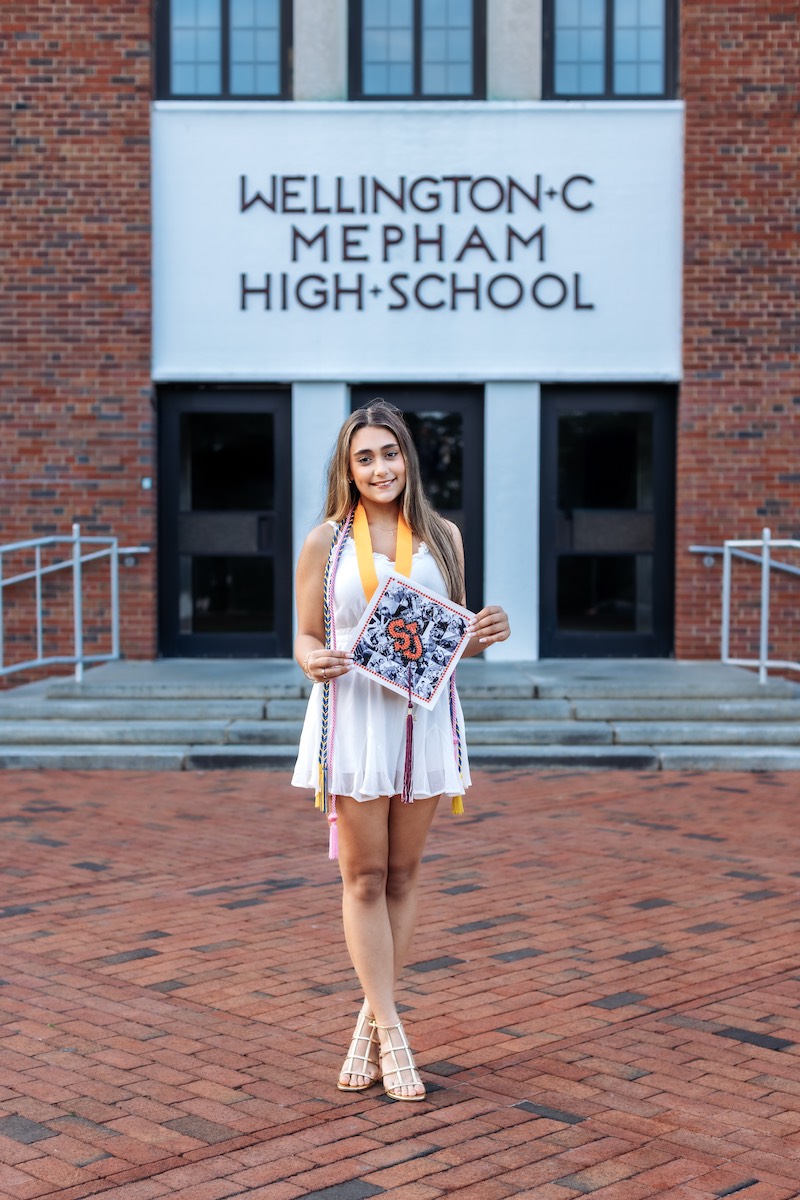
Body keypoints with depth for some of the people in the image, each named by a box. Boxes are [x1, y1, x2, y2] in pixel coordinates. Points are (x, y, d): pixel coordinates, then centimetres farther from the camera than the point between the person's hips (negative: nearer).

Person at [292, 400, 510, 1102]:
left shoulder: (442, 537, 9)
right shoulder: (325, 543, 3)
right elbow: (306, 636, 5)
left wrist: (484, 634, -7)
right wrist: (315, 663, -18)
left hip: (425, 719, 2)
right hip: (354, 720, -2)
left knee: (403, 876, 8)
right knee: (364, 879, -1)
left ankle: (370, 1025, 21)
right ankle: (392, 1037, 6)